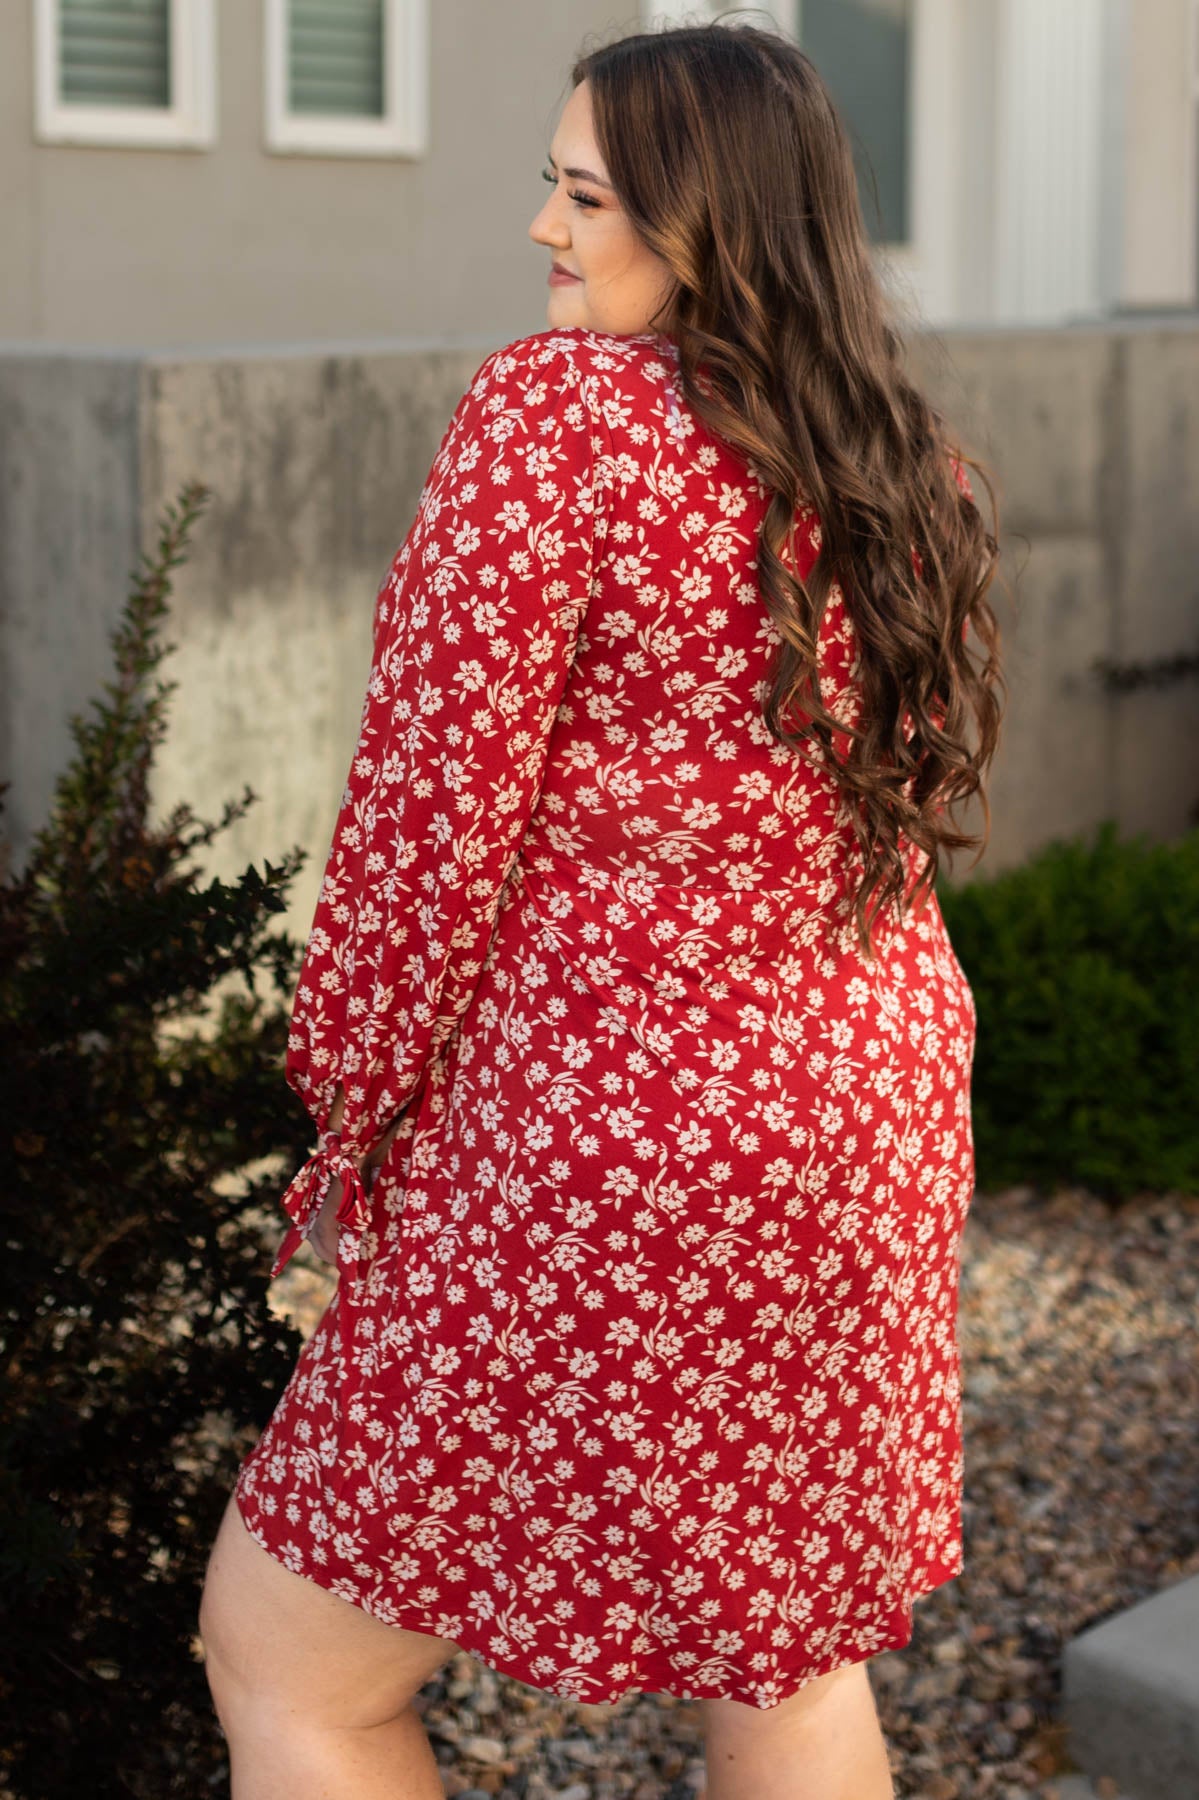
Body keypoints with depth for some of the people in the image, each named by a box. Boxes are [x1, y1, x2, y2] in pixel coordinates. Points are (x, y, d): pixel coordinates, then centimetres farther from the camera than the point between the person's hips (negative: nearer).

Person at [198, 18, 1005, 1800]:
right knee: (784, 1651, 22)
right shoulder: (912, 462, 7)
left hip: (615, 1142, -8)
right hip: (869, 1108, 9)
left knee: (283, 1655, 6)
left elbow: (434, 805, -16)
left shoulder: (558, 405, -16)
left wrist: (353, 1120, -5)